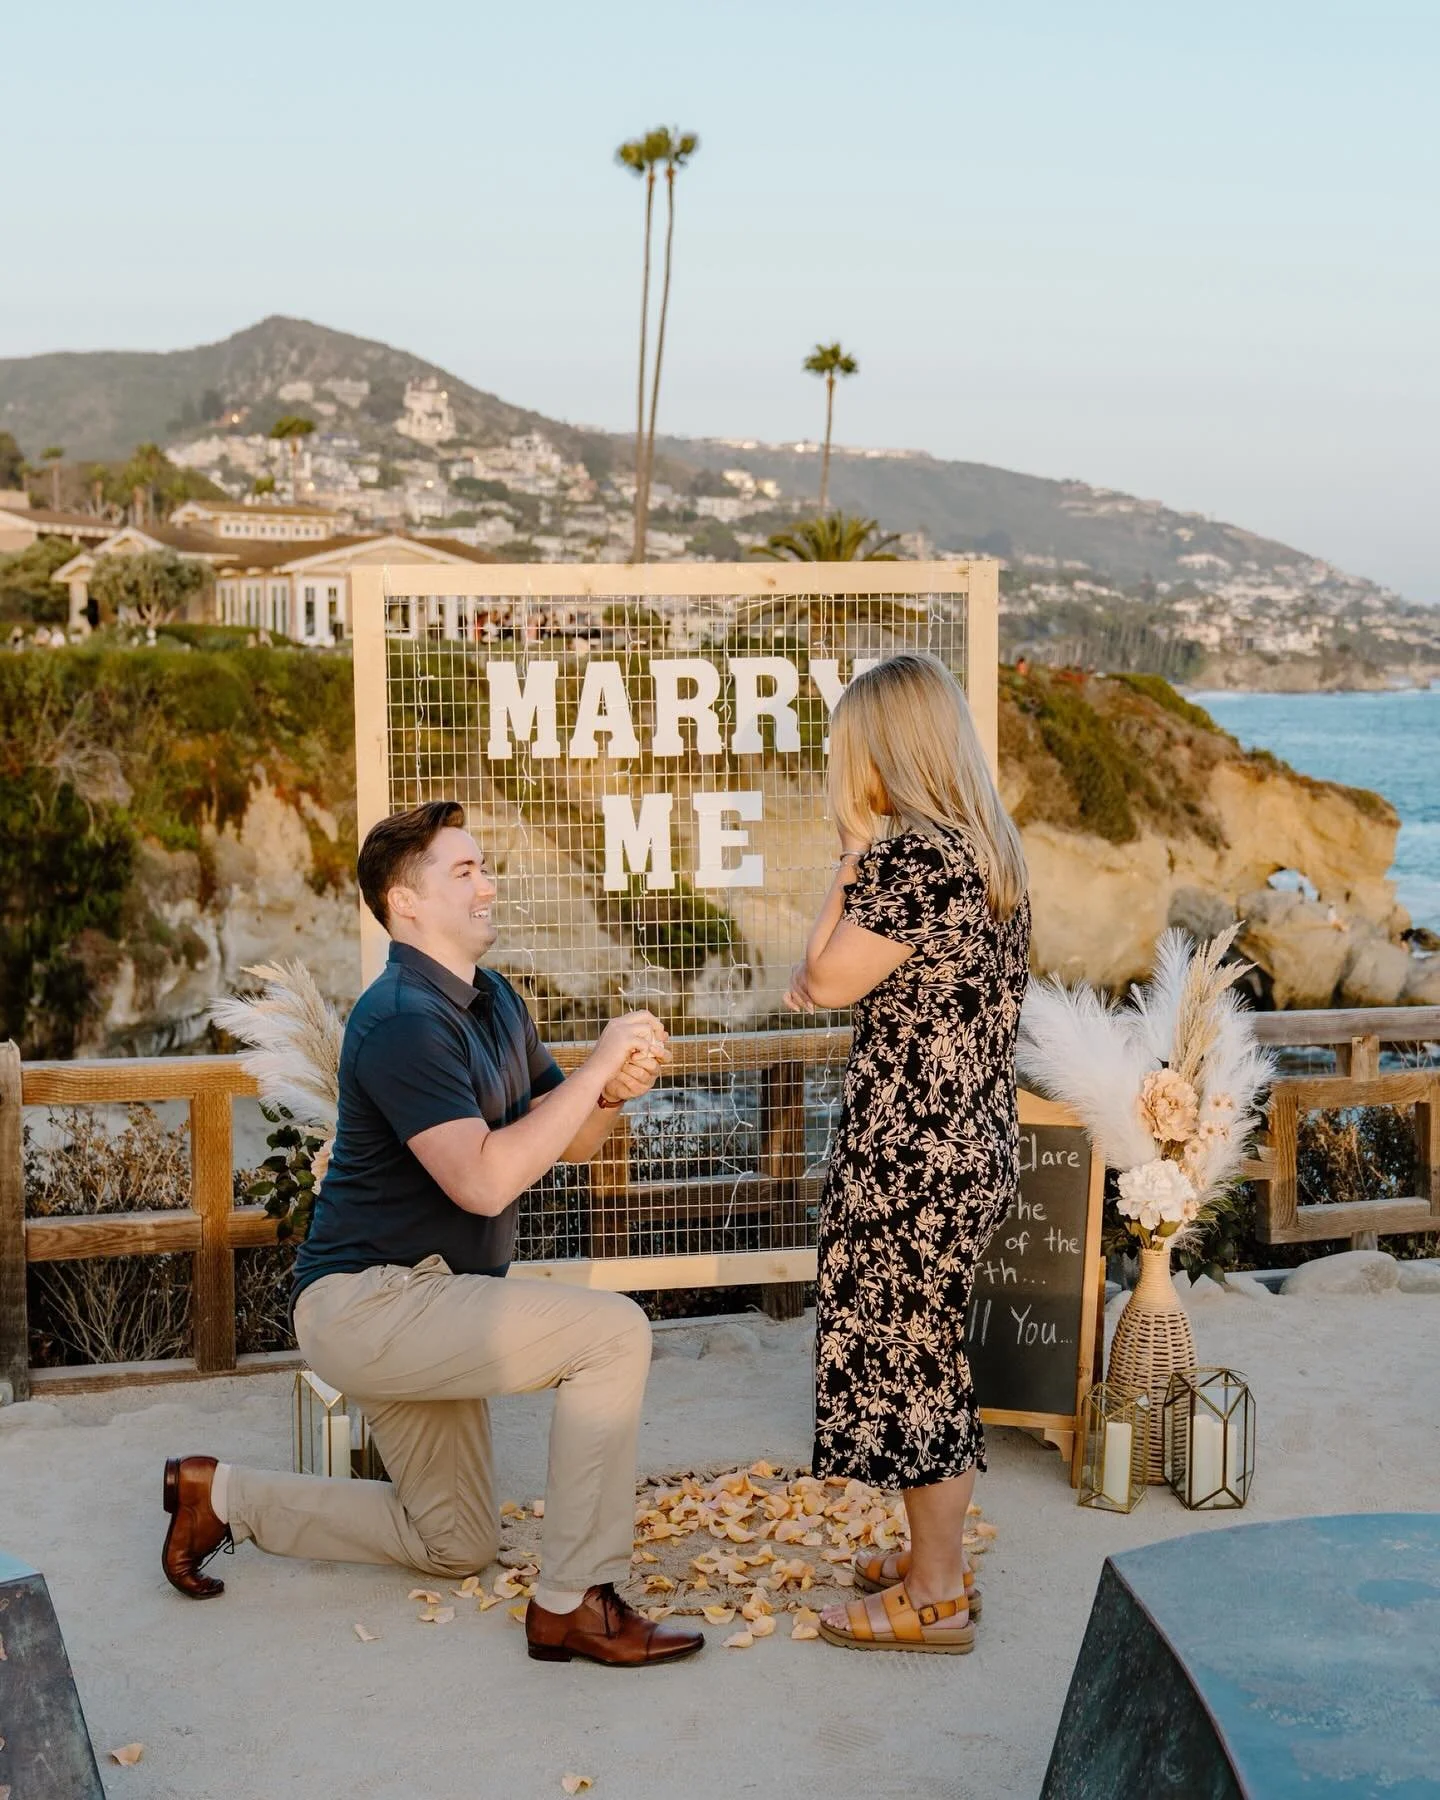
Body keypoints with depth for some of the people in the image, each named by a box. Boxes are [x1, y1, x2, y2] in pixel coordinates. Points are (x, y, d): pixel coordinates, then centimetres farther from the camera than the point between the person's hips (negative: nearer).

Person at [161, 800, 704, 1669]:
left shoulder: (495, 1001, 10)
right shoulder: (403, 1020, -21)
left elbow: (568, 1140, 11)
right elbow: (485, 1180, -31)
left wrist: (615, 1091, -12)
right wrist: (598, 1062, -27)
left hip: (417, 1305, 10)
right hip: (367, 1301, -10)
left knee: (455, 1547, 18)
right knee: (614, 1332, -23)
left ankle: (223, 1496, 24)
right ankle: (574, 1605, -16)